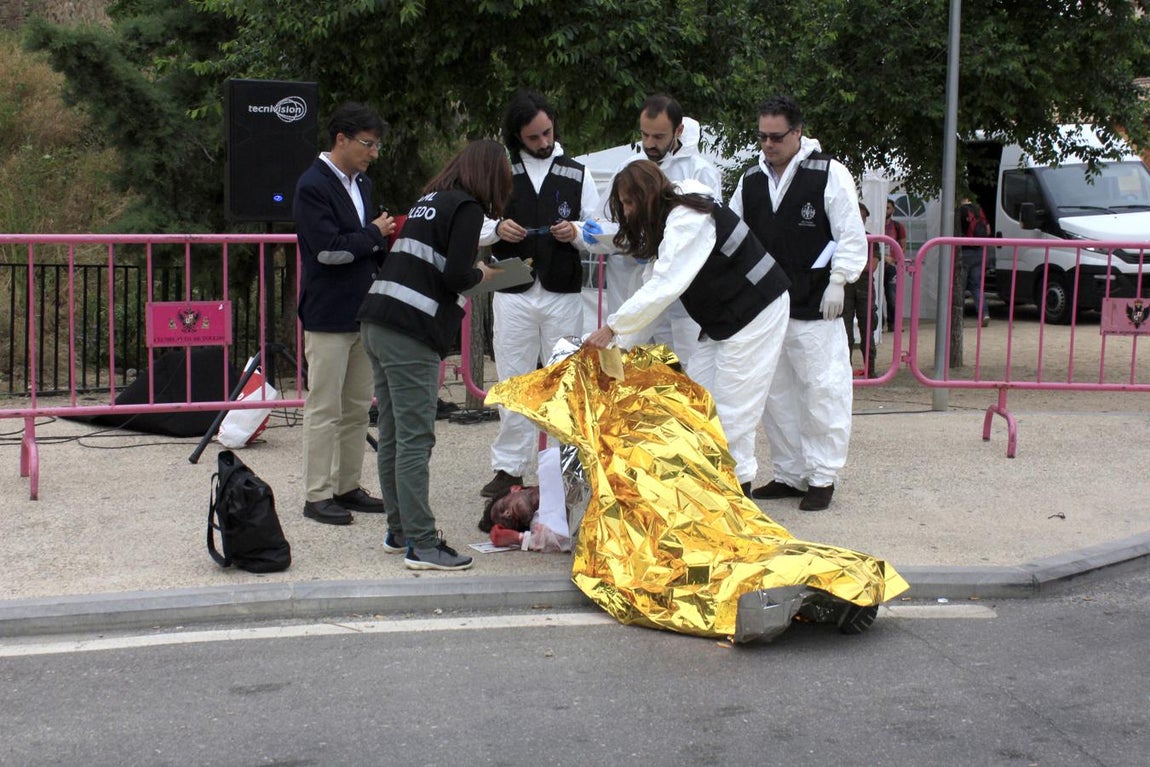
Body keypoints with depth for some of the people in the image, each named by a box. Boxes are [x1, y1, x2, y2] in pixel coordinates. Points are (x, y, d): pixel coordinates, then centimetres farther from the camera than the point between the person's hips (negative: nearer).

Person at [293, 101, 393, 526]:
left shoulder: (361, 183, 14)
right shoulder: (313, 186, -13)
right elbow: (328, 249, -21)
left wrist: (386, 243, 2)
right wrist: (374, 235, -10)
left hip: (362, 311, 9)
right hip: (328, 316, -9)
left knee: (358, 407, 13)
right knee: (324, 409, -3)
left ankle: (348, 486, 22)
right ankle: (318, 496, 4)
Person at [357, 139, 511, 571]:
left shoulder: (428, 202, 20)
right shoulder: (466, 208, -5)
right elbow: (455, 277, -13)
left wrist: (467, 269, 16)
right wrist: (481, 275, 7)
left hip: (376, 324, 9)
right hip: (411, 332, -9)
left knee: (392, 435, 13)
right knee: (415, 439, -7)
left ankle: (399, 532, 22)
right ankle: (421, 544, -4)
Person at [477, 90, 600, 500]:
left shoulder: (577, 174, 9)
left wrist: (576, 232, -12)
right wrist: (496, 229, -15)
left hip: (564, 293, 1)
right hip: (513, 293, -1)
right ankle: (509, 466, 12)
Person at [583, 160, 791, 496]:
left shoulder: (688, 219, -23)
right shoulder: (666, 223, 9)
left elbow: (664, 288, -30)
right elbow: (651, 288, 7)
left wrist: (612, 328, -29)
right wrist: (619, 344, -1)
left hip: (754, 311, -10)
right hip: (722, 320, 10)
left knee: (732, 408, -9)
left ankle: (738, 484, -1)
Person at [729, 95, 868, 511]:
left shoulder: (829, 173, -5)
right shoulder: (751, 180, 12)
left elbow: (851, 235, -6)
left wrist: (837, 282, -11)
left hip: (814, 309, -6)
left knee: (823, 392, -4)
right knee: (776, 396, 11)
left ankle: (823, 477, 5)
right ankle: (789, 474, 22)